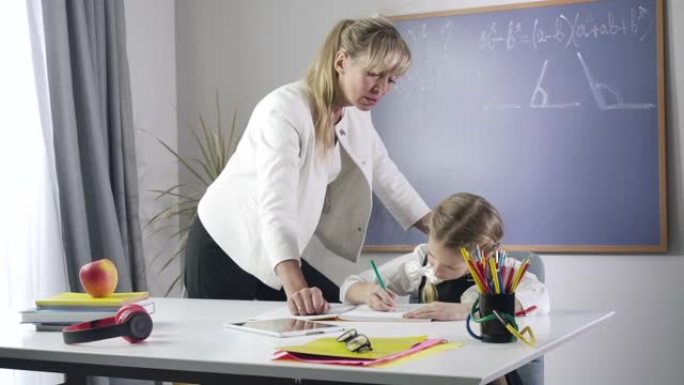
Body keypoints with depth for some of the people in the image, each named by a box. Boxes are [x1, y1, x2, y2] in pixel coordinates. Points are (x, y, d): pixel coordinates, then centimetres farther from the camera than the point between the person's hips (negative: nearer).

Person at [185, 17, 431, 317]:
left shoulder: (356, 114, -2)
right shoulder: (285, 110, -28)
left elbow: (387, 179, 11)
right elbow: (276, 204, -40)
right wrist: (295, 288, -54)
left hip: (280, 255, 8)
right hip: (226, 250, -7)